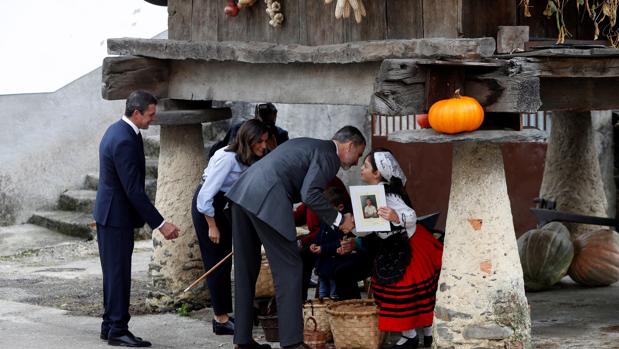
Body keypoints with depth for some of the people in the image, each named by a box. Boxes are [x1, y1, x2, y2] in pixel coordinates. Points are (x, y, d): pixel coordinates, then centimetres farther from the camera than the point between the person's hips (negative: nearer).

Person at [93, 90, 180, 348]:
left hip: (108, 213, 10)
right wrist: (160, 224, -22)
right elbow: (134, 190, -25)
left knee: (115, 273, 15)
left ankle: (110, 326, 21)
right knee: (119, 274, -5)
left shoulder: (117, 130, 9)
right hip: (117, 216, -10)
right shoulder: (125, 141, -23)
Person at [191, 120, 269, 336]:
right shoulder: (228, 158, -26)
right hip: (206, 207, -9)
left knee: (224, 260, 11)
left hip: (222, 206, 9)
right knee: (217, 261, -6)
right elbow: (206, 194, -25)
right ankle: (221, 320, -2)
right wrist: (212, 226, -19)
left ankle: (221, 315, 18)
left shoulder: (250, 160, -1)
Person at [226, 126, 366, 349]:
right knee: (288, 268, -2)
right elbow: (310, 194, -13)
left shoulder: (307, 145, 28)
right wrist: (339, 220, -4)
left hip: (242, 193, 9)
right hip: (267, 202, -9)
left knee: (246, 269, 14)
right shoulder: (328, 155, 0)